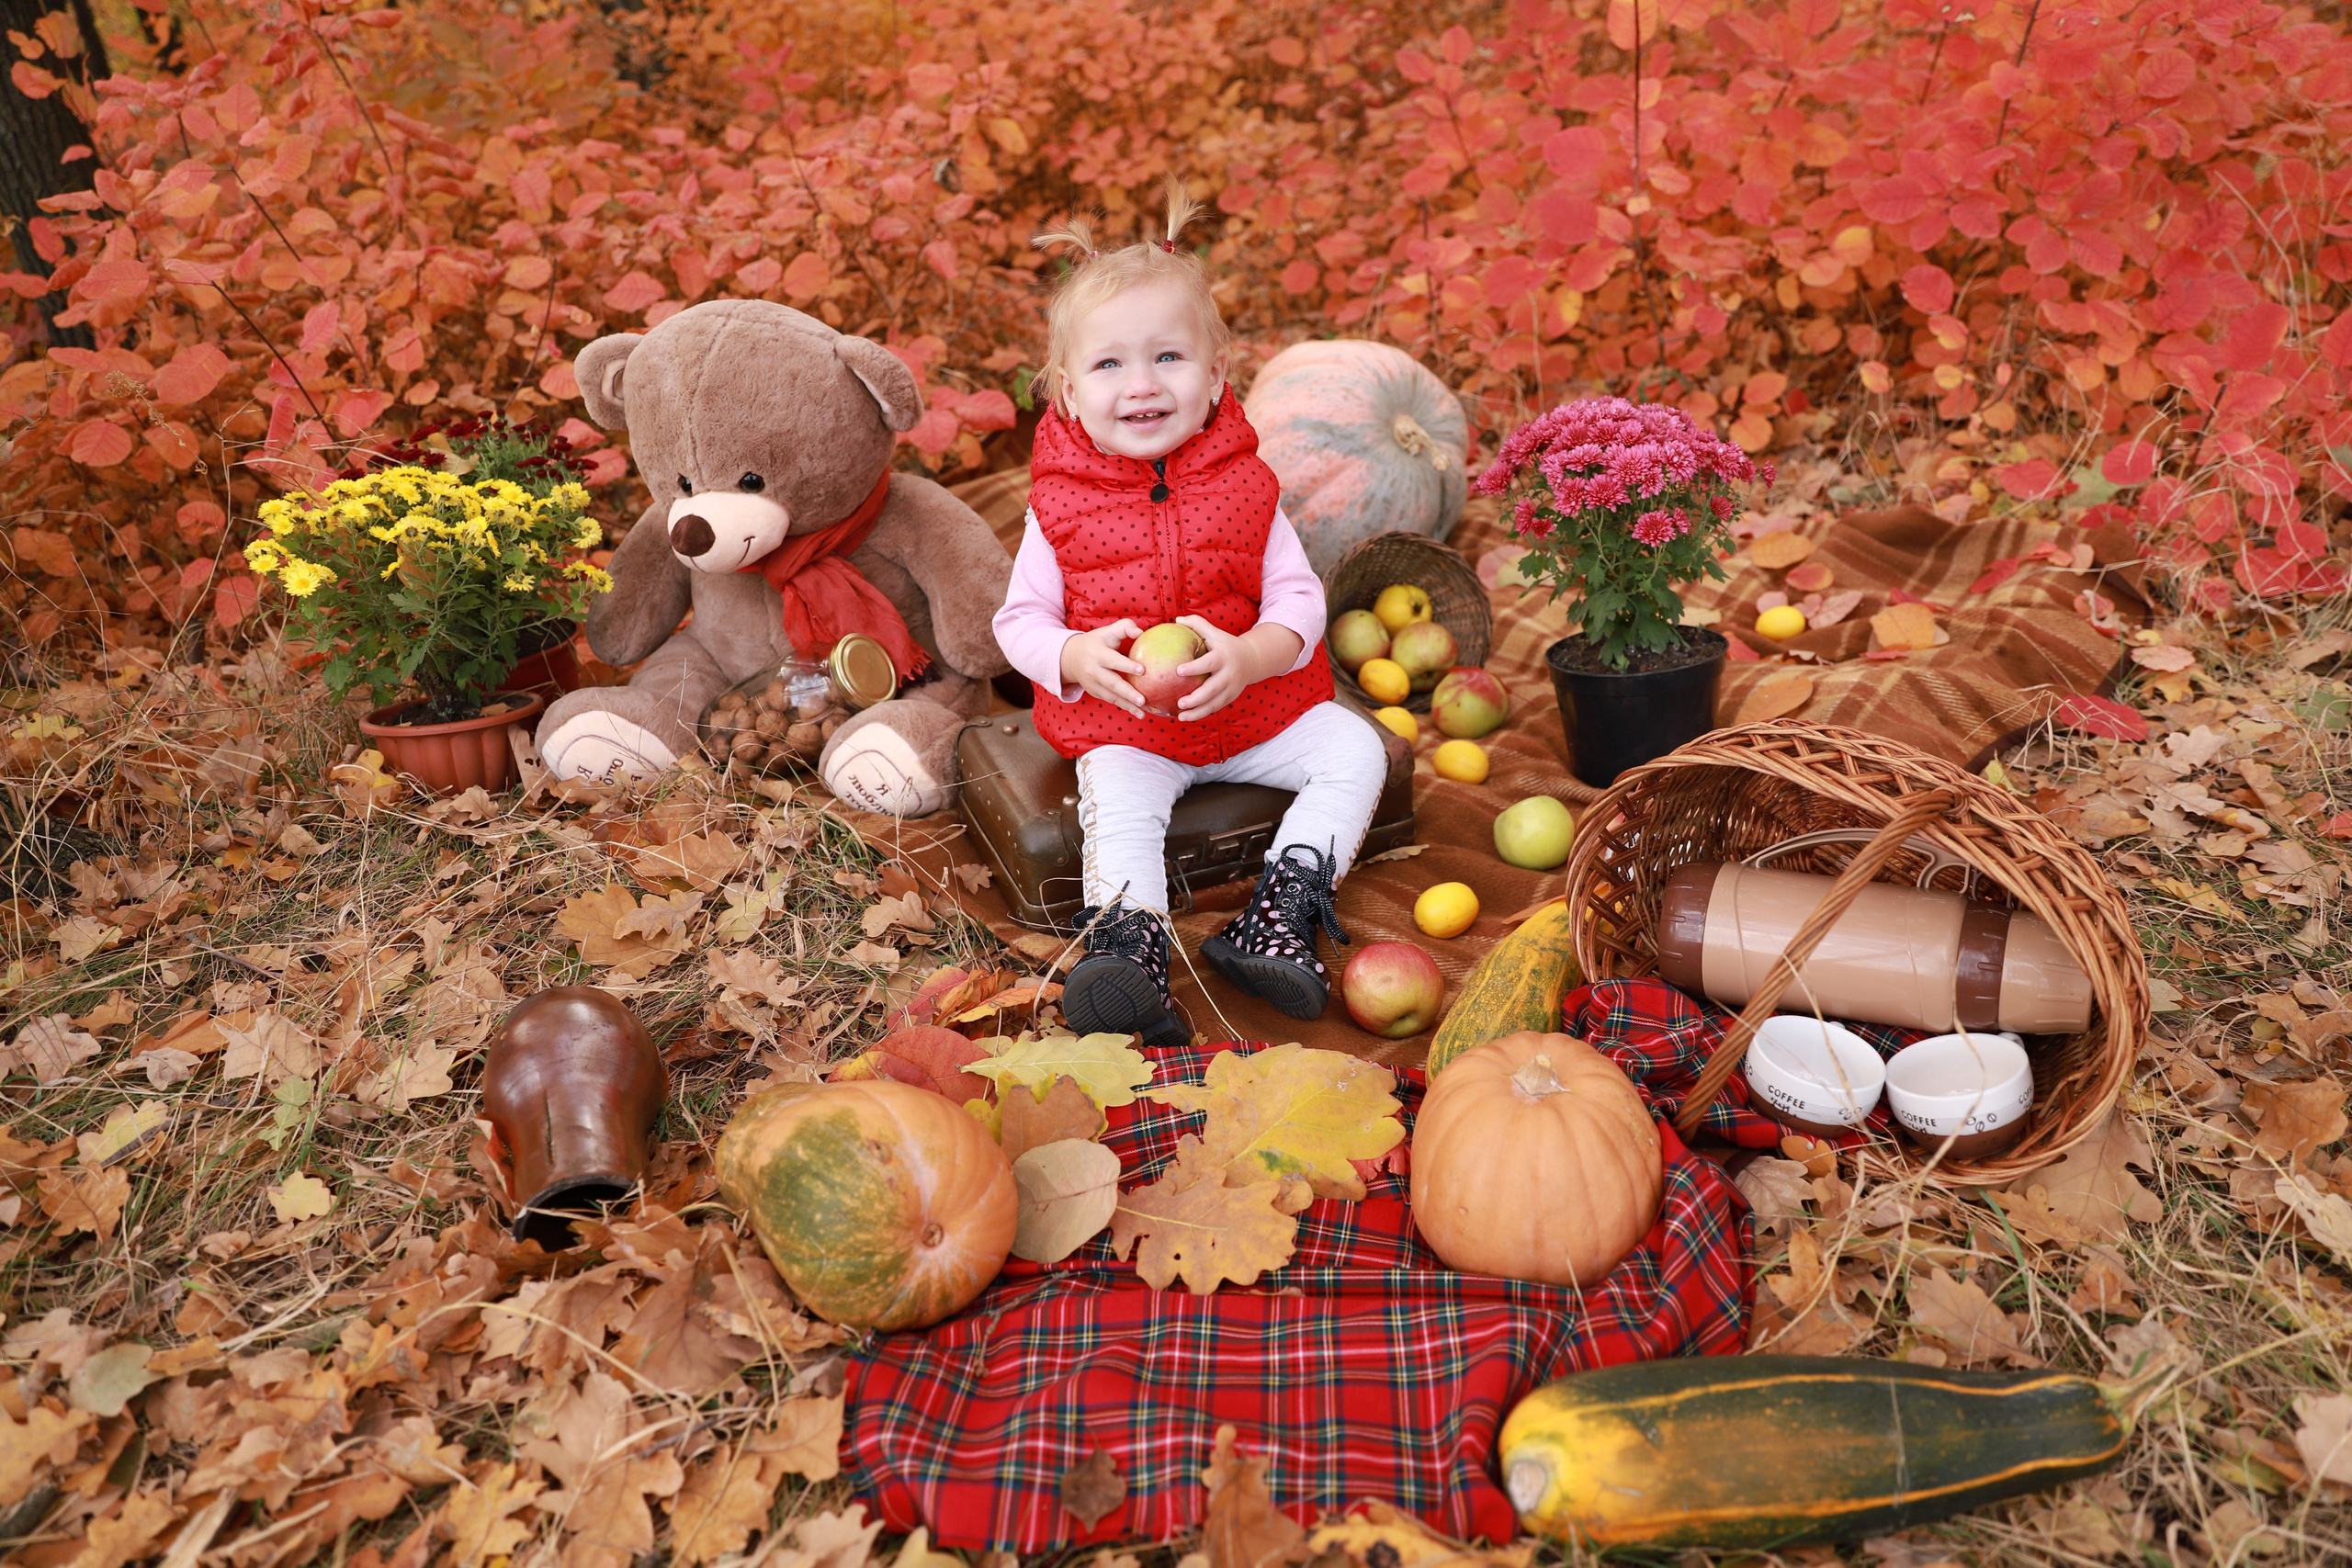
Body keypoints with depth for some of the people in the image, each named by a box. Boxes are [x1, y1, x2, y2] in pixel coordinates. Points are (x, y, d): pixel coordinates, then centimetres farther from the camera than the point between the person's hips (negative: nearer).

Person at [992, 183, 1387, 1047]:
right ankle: (1127, 941, -34)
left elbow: (1299, 597, -4)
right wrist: (1079, 658, -25)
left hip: (1256, 708, 3)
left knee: (1354, 749, -12)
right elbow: (1019, 621, -3)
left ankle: (1280, 915, -17)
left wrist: (1249, 657, -26)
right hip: (1123, 726, -2)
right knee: (1117, 802, -29)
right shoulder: (1059, 505, -5)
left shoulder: (1245, 487, -2)